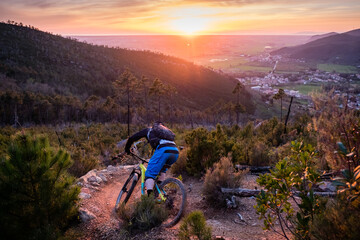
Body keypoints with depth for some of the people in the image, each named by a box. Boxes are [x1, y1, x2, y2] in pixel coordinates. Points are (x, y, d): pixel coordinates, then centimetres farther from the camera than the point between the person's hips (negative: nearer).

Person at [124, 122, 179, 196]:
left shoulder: (148, 130, 30)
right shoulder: (166, 130, 42)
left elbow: (131, 139, 28)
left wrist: (127, 149, 45)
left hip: (163, 150, -5)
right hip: (175, 152, 5)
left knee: (149, 174, 0)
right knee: (162, 169, 31)